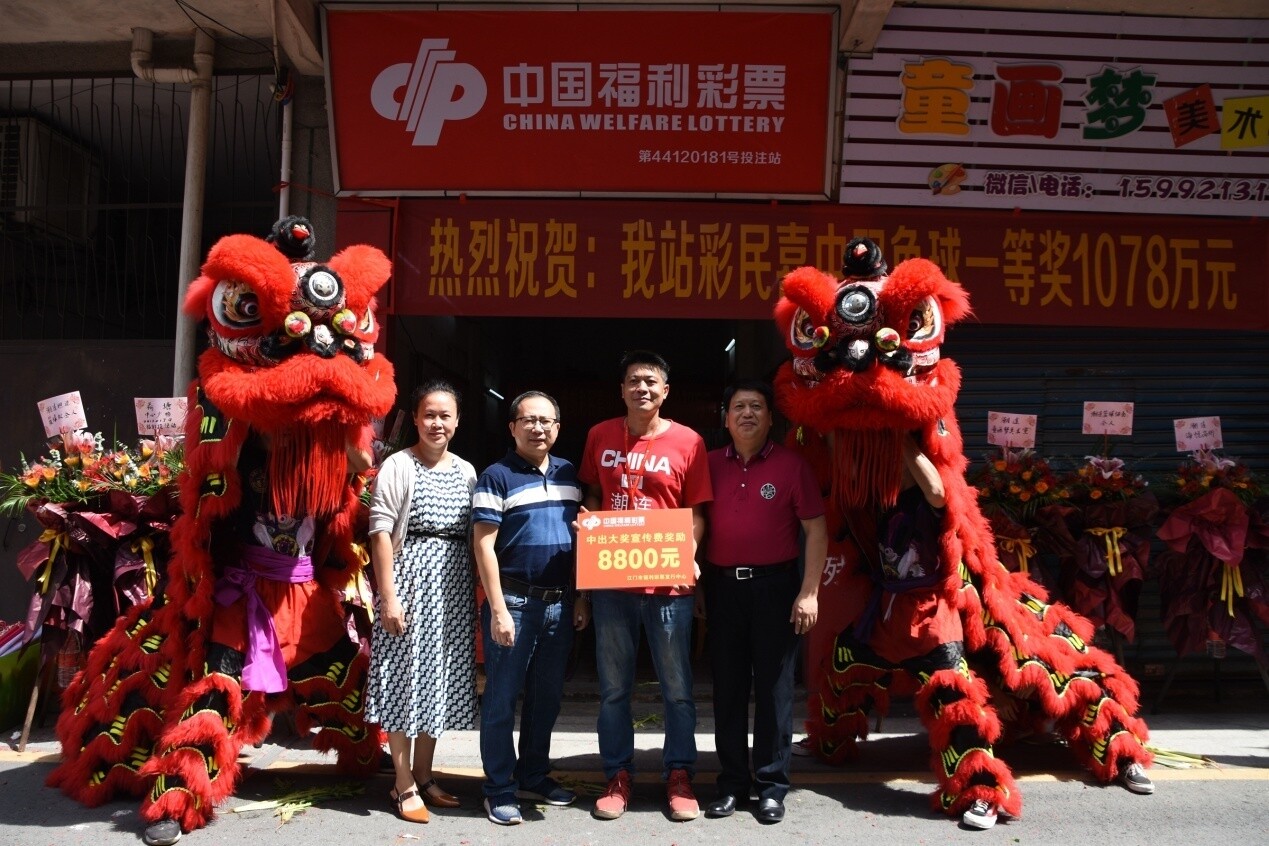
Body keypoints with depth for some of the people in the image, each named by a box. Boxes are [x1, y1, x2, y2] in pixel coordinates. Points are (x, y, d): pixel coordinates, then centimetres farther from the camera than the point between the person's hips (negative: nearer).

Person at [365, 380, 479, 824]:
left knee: (439, 680, 11)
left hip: (454, 584, 5)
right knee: (406, 678, 0)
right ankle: (404, 785, 11)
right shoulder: (398, 466, -5)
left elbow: (473, 538, 13)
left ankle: (423, 776, 25)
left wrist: (476, 590, 7)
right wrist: (388, 597, -15)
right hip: (411, 577, -5)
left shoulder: (466, 471, 10)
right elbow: (381, 534, -10)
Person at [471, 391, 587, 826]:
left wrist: (580, 597, 10)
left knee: (547, 696, 15)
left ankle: (534, 776, 30)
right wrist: (499, 610, -16)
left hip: (560, 603, 6)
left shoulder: (568, 474, 10)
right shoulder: (497, 476, -7)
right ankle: (500, 789, 16)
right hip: (514, 601, -5)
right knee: (501, 698, 4)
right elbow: (483, 545, -11)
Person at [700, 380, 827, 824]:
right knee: (727, 686, 9)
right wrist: (695, 586, 5)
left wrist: (809, 592, -10)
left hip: (775, 585, -3)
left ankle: (771, 786, 16)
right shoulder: (711, 464, 6)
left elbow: (816, 529, -4)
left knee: (774, 686, 4)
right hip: (722, 585, 3)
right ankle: (732, 782, 21)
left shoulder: (791, 464, -3)